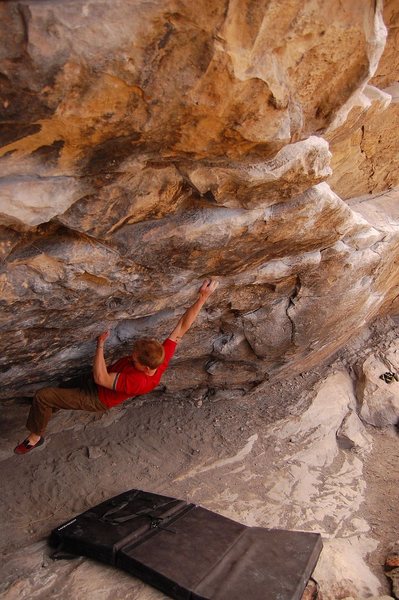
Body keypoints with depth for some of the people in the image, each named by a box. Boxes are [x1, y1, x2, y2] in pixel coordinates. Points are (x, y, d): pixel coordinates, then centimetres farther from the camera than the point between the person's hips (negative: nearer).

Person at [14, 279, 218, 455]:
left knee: (42, 396, -8)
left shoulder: (138, 382, -43)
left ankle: (35, 437, 12)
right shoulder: (163, 356, -26)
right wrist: (203, 297, -35)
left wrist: (100, 344, -32)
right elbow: (182, 327, -26)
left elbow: (100, 378, -37)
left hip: (96, 398, -8)